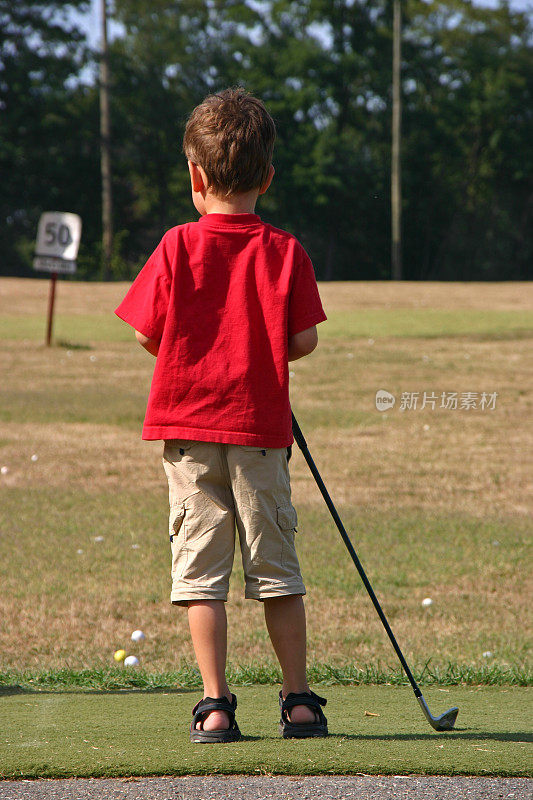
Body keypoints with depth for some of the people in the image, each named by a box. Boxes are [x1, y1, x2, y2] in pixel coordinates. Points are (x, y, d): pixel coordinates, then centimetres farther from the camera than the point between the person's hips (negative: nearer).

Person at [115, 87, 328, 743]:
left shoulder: (177, 247, -5)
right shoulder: (285, 252, -3)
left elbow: (146, 333, -3)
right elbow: (304, 339, -5)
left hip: (188, 426, -1)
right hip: (260, 428, 1)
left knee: (201, 570, 3)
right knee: (277, 570, 10)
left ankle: (215, 705, -1)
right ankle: (299, 701, 13)